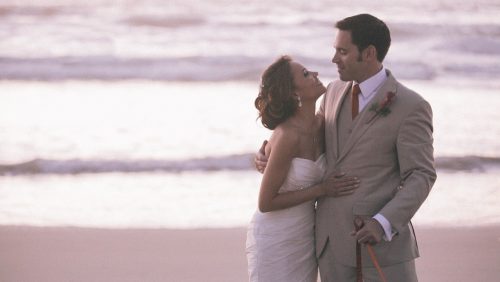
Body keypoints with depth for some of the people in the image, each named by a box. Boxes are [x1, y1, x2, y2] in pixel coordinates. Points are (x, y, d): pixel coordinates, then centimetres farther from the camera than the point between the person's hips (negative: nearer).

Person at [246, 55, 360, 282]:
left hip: (304, 237, 7)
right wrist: (322, 189, -19)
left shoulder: (319, 126, -2)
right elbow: (266, 203, -19)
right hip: (276, 243, -7)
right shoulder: (287, 136, -24)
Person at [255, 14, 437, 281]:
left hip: (383, 239, -5)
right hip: (333, 238, 6)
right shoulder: (335, 91, 8)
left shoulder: (411, 107, -11)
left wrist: (383, 224, -30)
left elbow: (420, 177, -15)